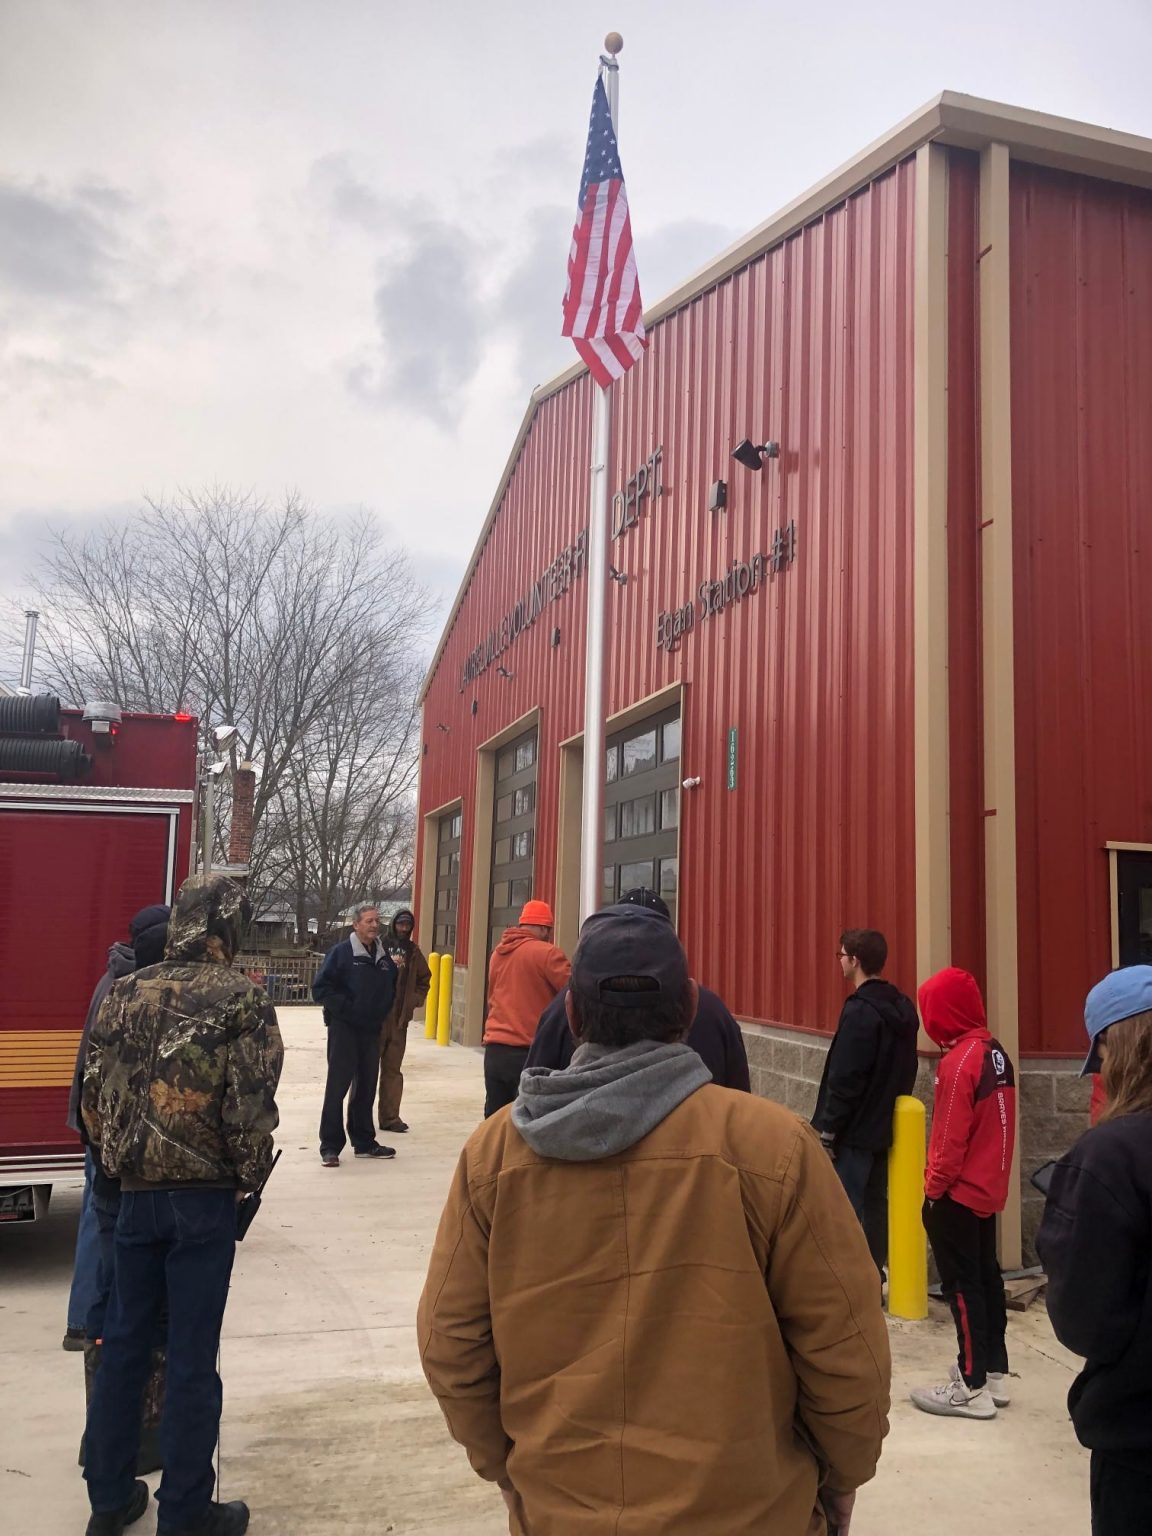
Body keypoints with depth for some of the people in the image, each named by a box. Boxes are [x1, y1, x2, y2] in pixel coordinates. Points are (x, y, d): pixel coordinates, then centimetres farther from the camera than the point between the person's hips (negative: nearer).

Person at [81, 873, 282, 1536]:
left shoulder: (127, 993, 2)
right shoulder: (242, 999, -12)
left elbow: (95, 1095, 4)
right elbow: (251, 1107, -16)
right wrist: (250, 1177, -1)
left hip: (135, 1193, 4)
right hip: (205, 1197, -4)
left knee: (124, 1343, 17)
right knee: (192, 1357, 6)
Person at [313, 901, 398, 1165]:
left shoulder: (384, 956, 10)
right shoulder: (341, 952, -7)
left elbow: (392, 986, 22)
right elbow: (321, 987, -11)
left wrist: (382, 1012, 9)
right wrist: (345, 1007, -15)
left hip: (372, 1030, 6)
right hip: (344, 1028, -6)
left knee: (366, 1086, 13)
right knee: (337, 1086, -3)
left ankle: (364, 1141, 23)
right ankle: (330, 1146, 2)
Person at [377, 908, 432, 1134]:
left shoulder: (413, 952, 11)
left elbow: (424, 979, 19)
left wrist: (415, 1000, 7)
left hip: (399, 1018, 4)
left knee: (393, 1069, 9)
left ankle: (390, 1117, 14)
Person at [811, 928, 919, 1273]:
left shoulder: (860, 1010, -19)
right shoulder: (903, 1007, 8)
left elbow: (845, 1079, -20)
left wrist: (827, 1129, -13)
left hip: (855, 1130, -9)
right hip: (885, 1127, 9)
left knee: (846, 1210, -2)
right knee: (875, 1205, 15)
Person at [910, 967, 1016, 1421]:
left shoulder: (959, 1060, -22)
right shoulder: (996, 1051, 4)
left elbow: (951, 1137, -20)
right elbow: (992, 1126, 11)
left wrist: (933, 1188, -9)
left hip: (958, 1194, -8)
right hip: (988, 1189, 8)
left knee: (963, 1285, 0)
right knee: (986, 1276, 16)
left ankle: (972, 1387, 7)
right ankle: (994, 1373, 25)